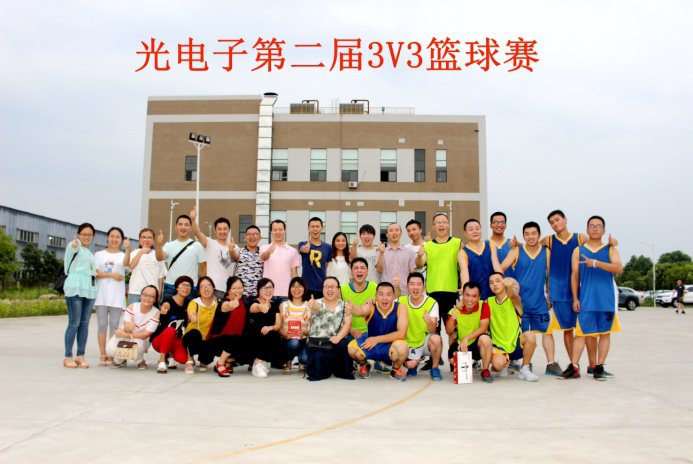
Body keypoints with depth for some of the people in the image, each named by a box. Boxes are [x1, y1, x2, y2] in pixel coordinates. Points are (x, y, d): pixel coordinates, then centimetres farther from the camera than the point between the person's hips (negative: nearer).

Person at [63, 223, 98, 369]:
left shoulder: (90, 253, 24)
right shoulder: (74, 246, 2)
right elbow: (72, 247, -25)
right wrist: (75, 244, -46)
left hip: (90, 289, 7)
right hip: (75, 287, -7)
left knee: (85, 323, 5)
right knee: (74, 323, -8)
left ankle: (80, 356, 9)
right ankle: (68, 357, -2)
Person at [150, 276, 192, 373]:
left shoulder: (188, 304, 3)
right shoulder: (168, 302, -13)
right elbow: (163, 326, -20)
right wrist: (163, 313, -37)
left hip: (176, 339, 4)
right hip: (159, 339, -4)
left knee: (182, 358, -25)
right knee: (170, 330, -37)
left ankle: (171, 355, 11)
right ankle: (161, 361, -23)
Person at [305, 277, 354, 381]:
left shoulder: (344, 305, 8)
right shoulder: (319, 303, 0)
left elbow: (348, 323, -3)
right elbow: (316, 306, -25)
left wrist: (338, 337, -20)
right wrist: (312, 305, -51)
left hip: (337, 341, 2)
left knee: (343, 345, -30)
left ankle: (342, 371, -3)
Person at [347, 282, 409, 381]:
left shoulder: (400, 308, -14)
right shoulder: (371, 307, -15)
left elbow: (401, 334, -21)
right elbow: (360, 311, -39)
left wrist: (376, 339, -22)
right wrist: (351, 308, -64)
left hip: (390, 347, -1)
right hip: (371, 346, 1)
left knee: (401, 346, -34)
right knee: (352, 348, -26)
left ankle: (396, 369, 1)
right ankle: (364, 365, 10)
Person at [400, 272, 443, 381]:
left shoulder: (432, 303, -12)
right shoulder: (401, 301, -6)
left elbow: (432, 331, -20)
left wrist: (429, 321, -43)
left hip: (425, 341, -2)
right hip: (408, 342, 2)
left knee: (436, 339, -32)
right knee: (411, 365, -20)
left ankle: (434, 368, -7)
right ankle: (413, 364, 18)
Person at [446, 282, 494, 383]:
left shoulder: (483, 306, -14)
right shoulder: (457, 309, -8)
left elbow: (483, 328, -20)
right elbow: (448, 332, -10)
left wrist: (466, 338, -32)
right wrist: (452, 318, -29)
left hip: (478, 344, -2)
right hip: (460, 344, 2)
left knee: (485, 338, -35)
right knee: (453, 359, -26)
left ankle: (485, 371, -12)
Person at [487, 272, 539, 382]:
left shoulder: (514, 300, -5)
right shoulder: (488, 302, 5)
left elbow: (512, 295, -30)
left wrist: (509, 286, -54)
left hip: (516, 344, 0)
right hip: (499, 346, 0)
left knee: (530, 335, -32)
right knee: (498, 364, -32)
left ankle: (525, 370, -9)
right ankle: (505, 364, 10)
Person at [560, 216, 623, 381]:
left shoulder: (610, 250, 8)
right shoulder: (578, 251, 10)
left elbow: (619, 268, -11)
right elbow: (574, 275, 7)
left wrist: (595, 263, -21)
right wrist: (575, 298, 1)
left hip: (606, 299, 0)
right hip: (586, 300, 0)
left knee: (605, 333, 4)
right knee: (582, 333, -1)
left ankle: (599, 367, 11)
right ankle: (573, 367, 0)